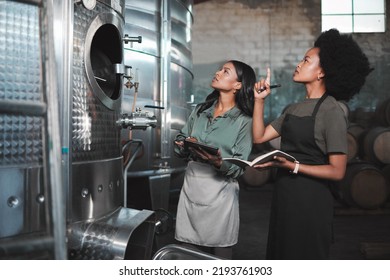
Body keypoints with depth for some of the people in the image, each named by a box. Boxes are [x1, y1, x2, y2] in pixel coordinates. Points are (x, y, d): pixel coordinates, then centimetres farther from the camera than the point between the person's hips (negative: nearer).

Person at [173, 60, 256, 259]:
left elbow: (239, 167, -9)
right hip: (191, 188, 4)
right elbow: (178, 144, 11)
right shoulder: (200, 110, 12)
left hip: (220, 192, -4)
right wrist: (186, 145, -10)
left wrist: (220, 163, -27)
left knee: (220, 256, 5)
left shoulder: (244, 121, -3)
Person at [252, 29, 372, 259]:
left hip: (311, 201, -8)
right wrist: (259, 101, 2)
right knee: (281, 257, 20)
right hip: (284, 196, 8)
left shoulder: (331, 111, -14)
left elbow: (337, 171, -17)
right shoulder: (294, 108, 11)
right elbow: (259, 137, 8)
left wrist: (292, 166, -24)